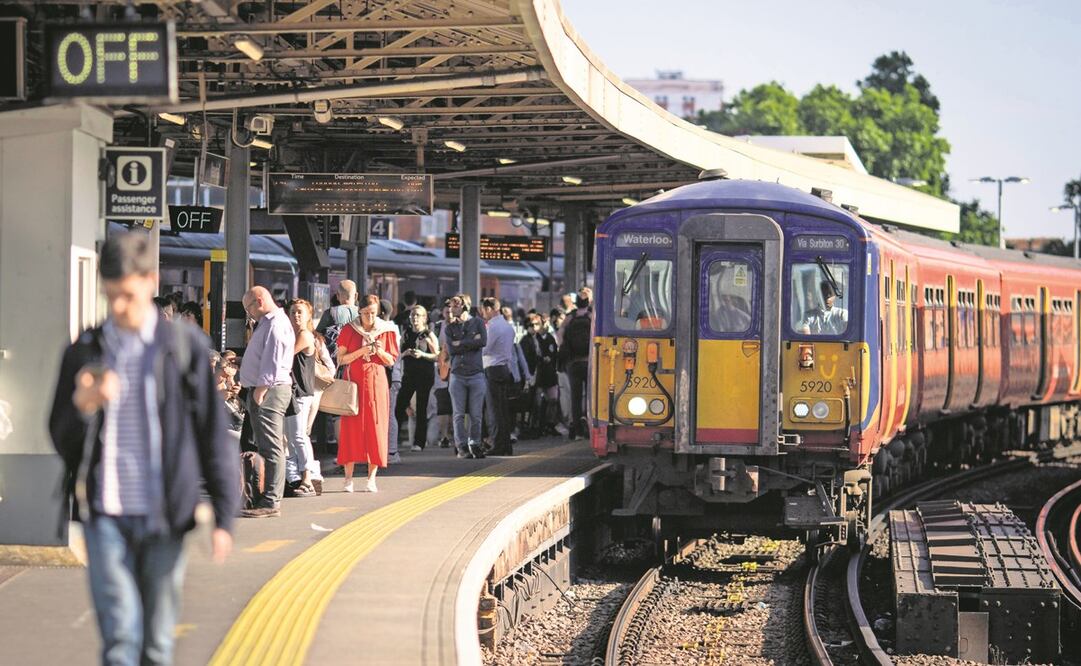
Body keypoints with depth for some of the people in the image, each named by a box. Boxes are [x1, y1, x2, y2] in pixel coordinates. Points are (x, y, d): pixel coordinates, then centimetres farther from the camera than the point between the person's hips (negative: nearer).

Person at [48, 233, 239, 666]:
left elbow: (213, 434, 3)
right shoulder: (85, 351, 6)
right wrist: (83, 407, -13)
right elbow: (61, 439, 9)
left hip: (162, 516, 0)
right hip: (104, 513, 0)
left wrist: (224, 515, 0)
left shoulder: (185, 347, 1)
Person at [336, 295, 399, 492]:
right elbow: (341, 359, 0)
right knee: (351, 427, -5)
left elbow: (391, 362, 9)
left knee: (375, 427, -3)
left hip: (376, 382, 1)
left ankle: (372, 478, 0)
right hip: (353, 381, -1)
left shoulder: (386, 330, 6)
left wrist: (380, 352, -11)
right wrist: (361, 351, -14)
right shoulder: (349, 330, 3)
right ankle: (349, 478, -4)